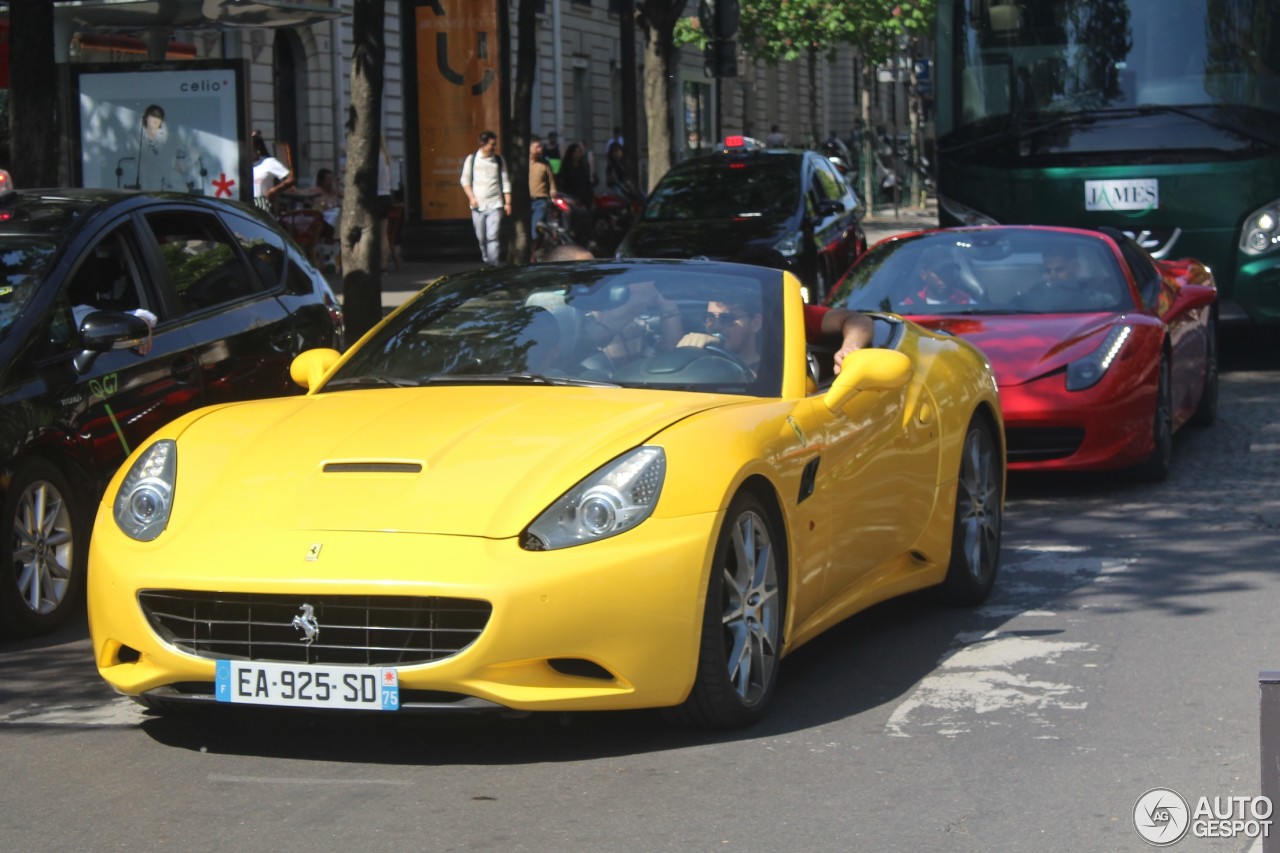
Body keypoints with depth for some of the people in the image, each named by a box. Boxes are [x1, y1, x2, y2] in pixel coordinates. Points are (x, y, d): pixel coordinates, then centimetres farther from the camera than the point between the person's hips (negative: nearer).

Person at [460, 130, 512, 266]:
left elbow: (505, 182, 8)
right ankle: (487, 262, 20)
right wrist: (472, 198, -4)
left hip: (495, 205, -1)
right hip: (478, 205, 1)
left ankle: (495, 264, -15)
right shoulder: (471, 159, 3)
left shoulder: (499, 160, 6)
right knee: (481, 238, 5)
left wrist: (507, 202, 2)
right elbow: (465, 180, 7)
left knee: (493, 237, -12)